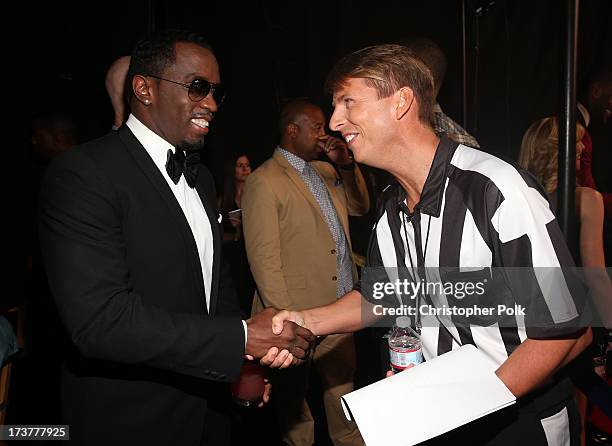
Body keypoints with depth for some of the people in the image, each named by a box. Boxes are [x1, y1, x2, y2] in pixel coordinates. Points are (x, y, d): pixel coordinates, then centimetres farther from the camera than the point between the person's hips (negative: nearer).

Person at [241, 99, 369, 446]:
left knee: (343, 387, 22)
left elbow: (361, 207, 16)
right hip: (300, 317, -7)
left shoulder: (325, 170, 11)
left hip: (341, 310, 7)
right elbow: (264, 259, -16)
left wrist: (347, 165, 0)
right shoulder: (264, 182, -13)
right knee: (294, 400, 15)